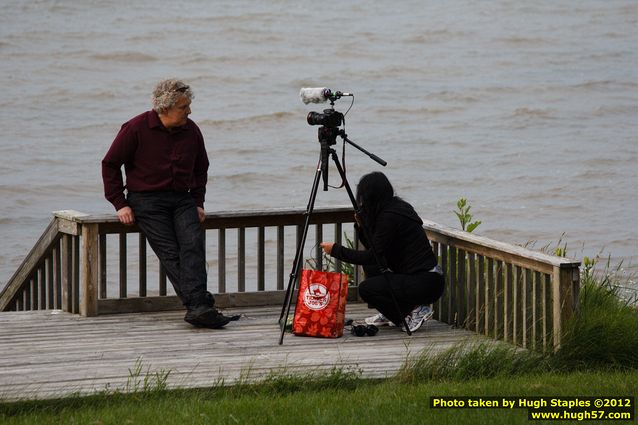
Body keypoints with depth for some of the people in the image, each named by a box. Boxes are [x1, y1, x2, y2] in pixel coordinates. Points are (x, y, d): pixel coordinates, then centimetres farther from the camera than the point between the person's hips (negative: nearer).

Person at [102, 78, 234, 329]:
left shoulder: (191, 131, 8)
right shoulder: (136, 129, -5)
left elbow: (200, 169, 24)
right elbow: (110, 164, 2)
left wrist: (198, 202, 12)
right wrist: (120, 204, -4)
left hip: (182, 199, 4)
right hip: (147, 200, -3)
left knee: (193, 244, -23)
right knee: (170, 253, -21)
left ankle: (197, 308, -38)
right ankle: (198, 305, -33)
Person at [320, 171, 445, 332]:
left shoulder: (390, 216, -16)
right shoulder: (395, 207, 13)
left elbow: (373, 256, -15)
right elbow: (373, 253, 19)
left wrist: (336, 250, -9)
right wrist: (361, 225, 7)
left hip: (426, 283, -10)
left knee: (366, 289, -14)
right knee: (370, 264, 15)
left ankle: (415, 310, -5)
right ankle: (388, 314, 18)